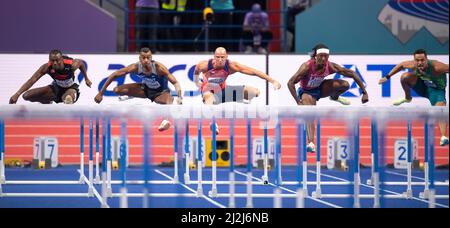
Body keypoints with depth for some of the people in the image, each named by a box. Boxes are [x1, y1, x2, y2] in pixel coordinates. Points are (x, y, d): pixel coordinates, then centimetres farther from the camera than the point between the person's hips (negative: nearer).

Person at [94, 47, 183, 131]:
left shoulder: (159, 67, -31)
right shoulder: (136, 67, -24)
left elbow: (175, 82, -32)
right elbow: (114, 75, -16)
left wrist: (179, 96, -52)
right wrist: (101, 93, -18)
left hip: (160, 92, -4)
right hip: (146, 89, 4)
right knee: (117, 90, -11)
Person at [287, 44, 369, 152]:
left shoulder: (330, 66, -25)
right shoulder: (307, 66, -34)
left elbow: (353, 74, -17)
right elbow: (290, 83, -34)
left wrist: (364, 92, -20)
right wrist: (298, 102, -40)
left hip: (320, 89, 3)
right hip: (306, 92, -3)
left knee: (345, 85, -17)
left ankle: (334, 97, 16)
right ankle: (311, 143, -34)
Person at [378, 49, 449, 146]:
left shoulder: (436, 67, -38)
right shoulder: (413, 65, -22)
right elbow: (401, 65, -3)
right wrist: (387, 77, -1)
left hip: (437, 90, -4)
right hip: (423, 86, 4)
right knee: (405, 76, -18)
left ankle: (444, 137, -35)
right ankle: (407, 98, 9)